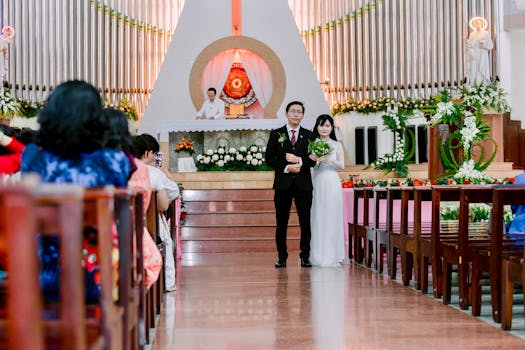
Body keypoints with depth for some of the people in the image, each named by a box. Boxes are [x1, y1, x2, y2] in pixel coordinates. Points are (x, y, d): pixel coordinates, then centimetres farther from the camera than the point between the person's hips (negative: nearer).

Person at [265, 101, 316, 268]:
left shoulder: (309, 135, 9)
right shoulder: (276, 134, 6)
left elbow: (314, 159, 3)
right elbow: (269, 159, 0)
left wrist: (300, 161, -13)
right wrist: (286, 168, -11)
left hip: (303, 184, 1)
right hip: (283, 183, 0)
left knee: (305, 222, 0)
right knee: (281, 222, 3)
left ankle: (305, 256, 9)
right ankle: (282, 257, 10)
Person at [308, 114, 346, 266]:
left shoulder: (336, 145, 7)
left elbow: (342, 165, 2)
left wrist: (328, 160, -14)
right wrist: (312, 159, -17)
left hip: (332, 183, 0)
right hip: (316, 183, 0)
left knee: (332, 217, 0)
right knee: (317, 218, 1)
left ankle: (332, 255, 6)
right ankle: (317, 255, 6)